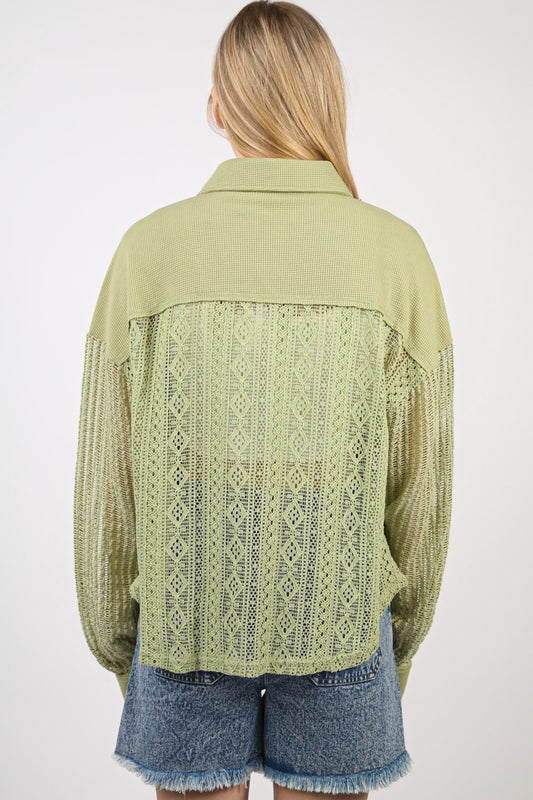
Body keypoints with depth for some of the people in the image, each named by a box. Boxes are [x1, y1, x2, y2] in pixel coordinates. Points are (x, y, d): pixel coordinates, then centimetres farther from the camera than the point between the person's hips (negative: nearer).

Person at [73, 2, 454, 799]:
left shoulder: (147, 249, -10)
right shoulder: (398, 254, -10)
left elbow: (106, 478, -6)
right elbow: (423, 478, -4)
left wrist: (113, 640, 10)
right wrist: (402, 637, 11)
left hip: (184, 621, 1)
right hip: (340, 623, 0)